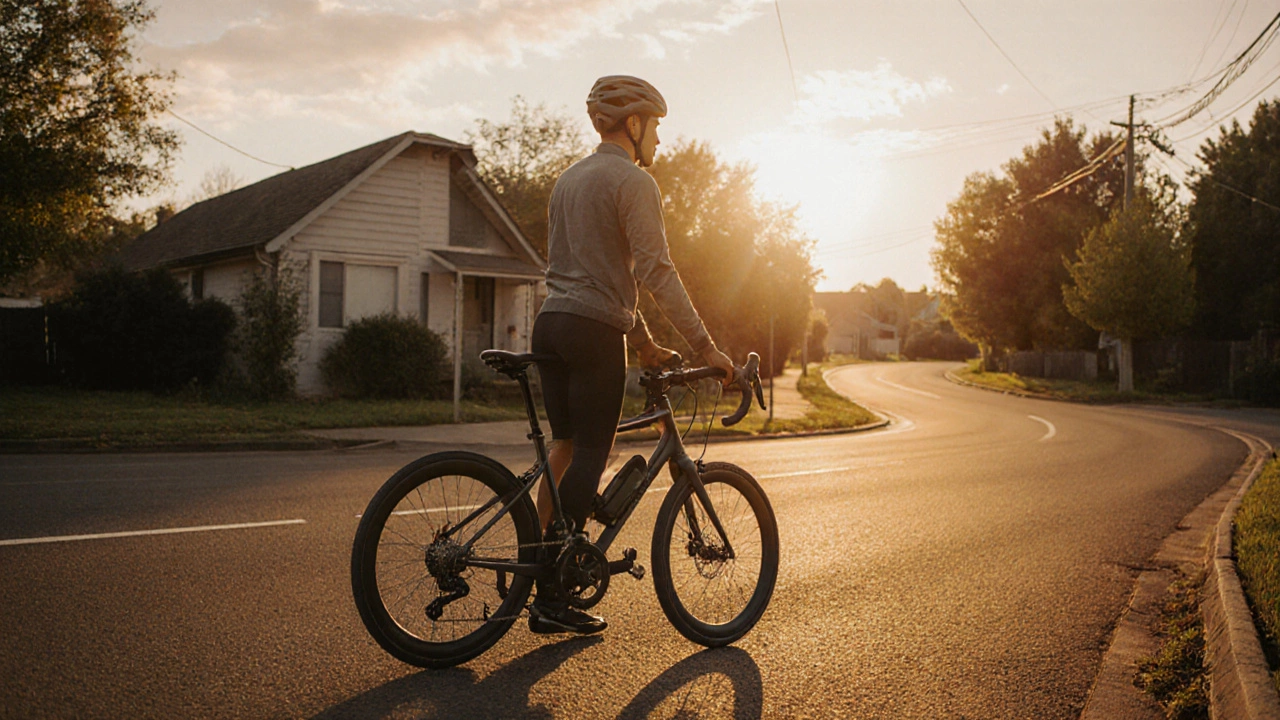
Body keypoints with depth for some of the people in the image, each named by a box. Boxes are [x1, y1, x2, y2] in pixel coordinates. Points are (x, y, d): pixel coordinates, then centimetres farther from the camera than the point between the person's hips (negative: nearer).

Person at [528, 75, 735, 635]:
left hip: (551, 322, 8)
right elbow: (656, 273, -15)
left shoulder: (568, 180, 23)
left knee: (564, 449, 15)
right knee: (591, 455, -3)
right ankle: (551, 598, 0)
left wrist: (643, 340, 26)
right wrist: (705, 347, -13)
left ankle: (538, 570, 16)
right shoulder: (633, 181, -5)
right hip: (594, 331, -8)